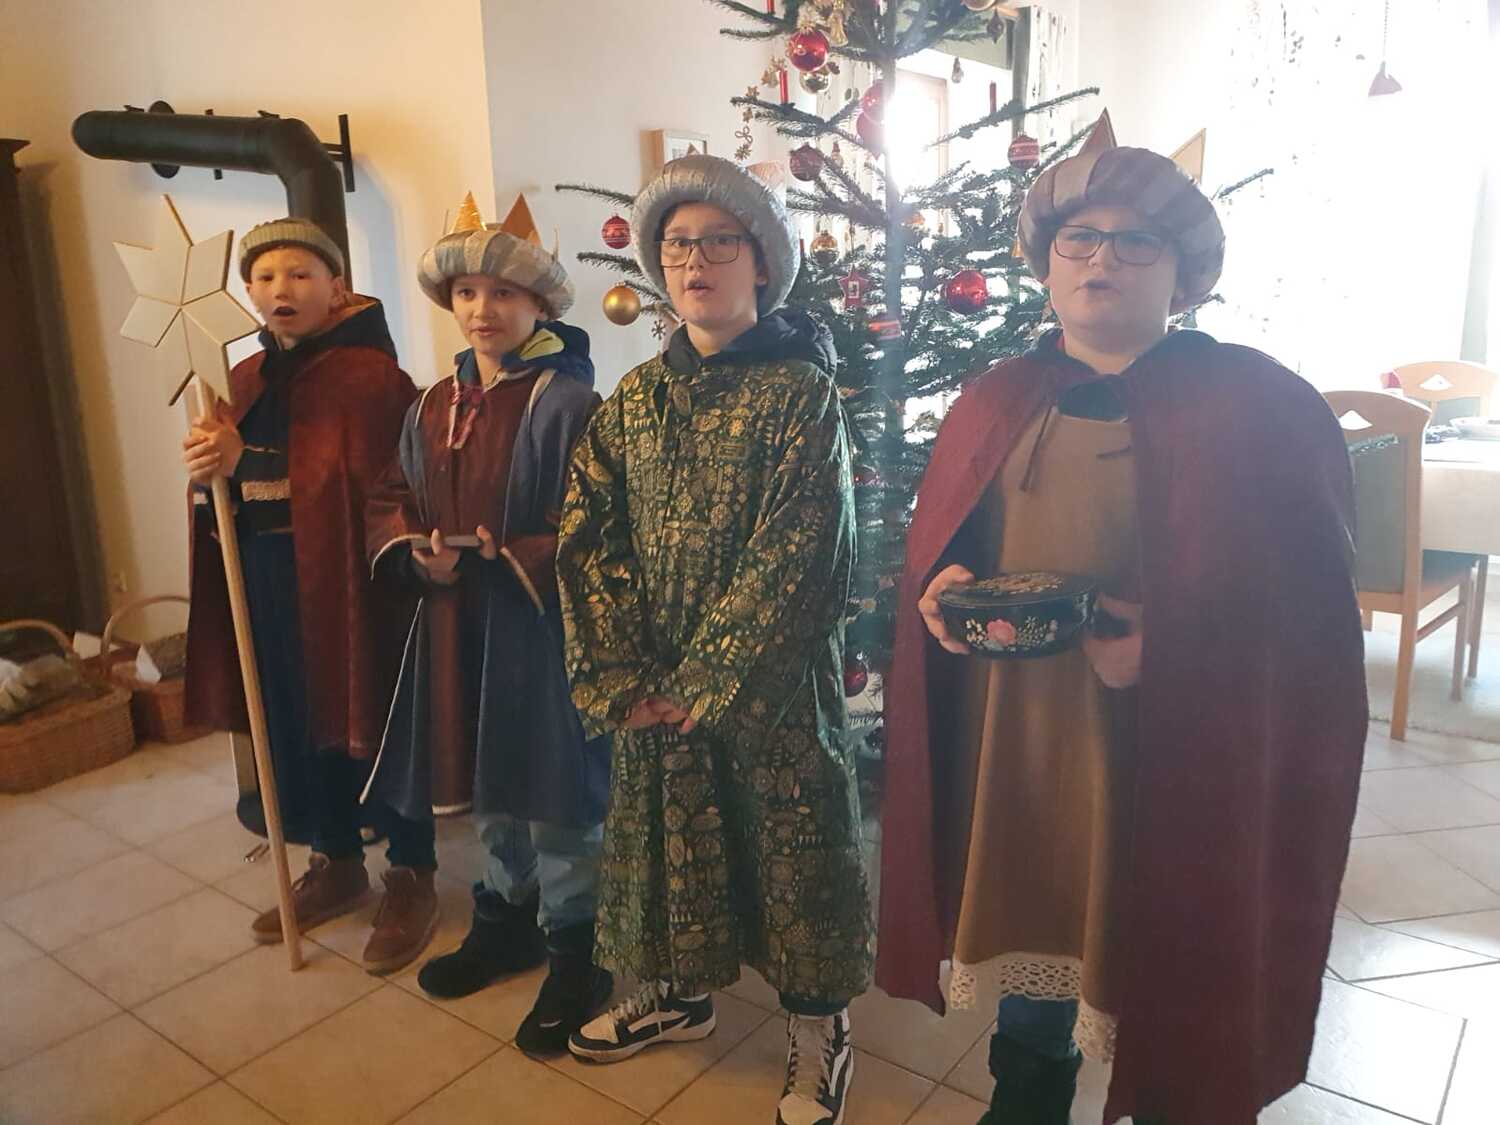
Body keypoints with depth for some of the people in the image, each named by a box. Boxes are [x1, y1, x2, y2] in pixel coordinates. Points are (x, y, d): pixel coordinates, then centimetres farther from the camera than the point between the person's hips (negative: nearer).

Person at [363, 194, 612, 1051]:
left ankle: (573, 952, 23)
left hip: (543, 632, -7)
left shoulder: (568, 403, -13)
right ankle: (508, 917, 41)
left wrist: (514, 559, -25)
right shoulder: (434, 408, 9)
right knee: (485, 786, 21)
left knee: (555, 793, 4)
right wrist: (415, 553, -6)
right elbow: (391, 503, 14)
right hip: (456, 628, 7)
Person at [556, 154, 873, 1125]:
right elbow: (588, 541, 0)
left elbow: (794, 557, -16)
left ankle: (819, 1033, 29)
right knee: (666, 832, 18)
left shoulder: (801, 391, -10)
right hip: (653, 693, 5)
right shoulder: (634, 400, 5)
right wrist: (623, 680, -9)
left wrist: (703, 682, -16)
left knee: (793, 845, 8)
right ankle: (678, 992, 42)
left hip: (774, 688, -4)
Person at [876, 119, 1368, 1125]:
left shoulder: (1264, 408, -6)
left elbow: (1315, 610, -7)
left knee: (1170, 985, 13)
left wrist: (1174, 644, -22)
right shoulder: (995, 404, 8)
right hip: (1008, 754, 4)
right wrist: (941, 599, -7)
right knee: (1030, 946, 21)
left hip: (1181, 771, -3)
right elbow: (933, 559, 15)